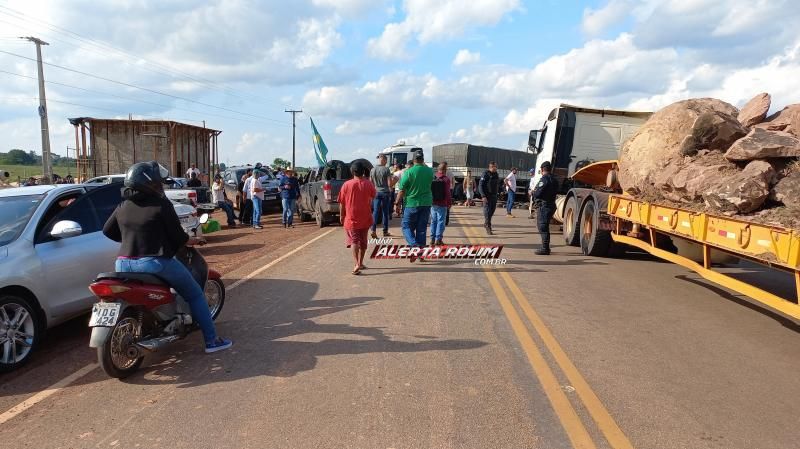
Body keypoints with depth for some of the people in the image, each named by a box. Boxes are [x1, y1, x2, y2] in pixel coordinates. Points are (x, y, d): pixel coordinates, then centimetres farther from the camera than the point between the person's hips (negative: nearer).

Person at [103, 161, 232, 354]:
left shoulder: (123, 206, 9)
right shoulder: (161, 204, -9)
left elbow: (107, 230, 19)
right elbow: (177, 235, -7)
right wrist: (191, 241, 13)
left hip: (124, 264, 6)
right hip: (155, 263, -6)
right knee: (195, 295, 9)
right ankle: (211, 340, 11)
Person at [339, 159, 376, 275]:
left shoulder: (347, 184, -9)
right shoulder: (368, 184, -7)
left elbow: (341, 203, -4)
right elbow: (374, 195, 13)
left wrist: (341, 216, 10)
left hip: (351, 219, -2)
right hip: (365, 219, 2)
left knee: (354, 241, -3)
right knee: (363, 241, 16)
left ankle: (356, 264, -20)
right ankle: (360, 263, 27)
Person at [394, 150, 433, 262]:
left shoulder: (408, 172, -12)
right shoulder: (430, 171, -1)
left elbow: (402, 190, -10)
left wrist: (397, 203, -1)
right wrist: (424, 164, 22)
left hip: (411, 204, -4)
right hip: (426, 203, 4)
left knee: (407, 227, 8)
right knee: (422, 229, 11)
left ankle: (414, 246, -14)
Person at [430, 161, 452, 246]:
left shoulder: (433, 177, 3)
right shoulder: (446, 179, -11)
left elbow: (429, 190, 7)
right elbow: (448, 193, -13)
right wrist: (449, 203, -2)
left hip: (433, 203, 5)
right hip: (442, 204, -5)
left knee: (433, 221, 12)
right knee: (441, 221, 2)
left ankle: (432, 239, 14)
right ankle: (438, 239, 1)